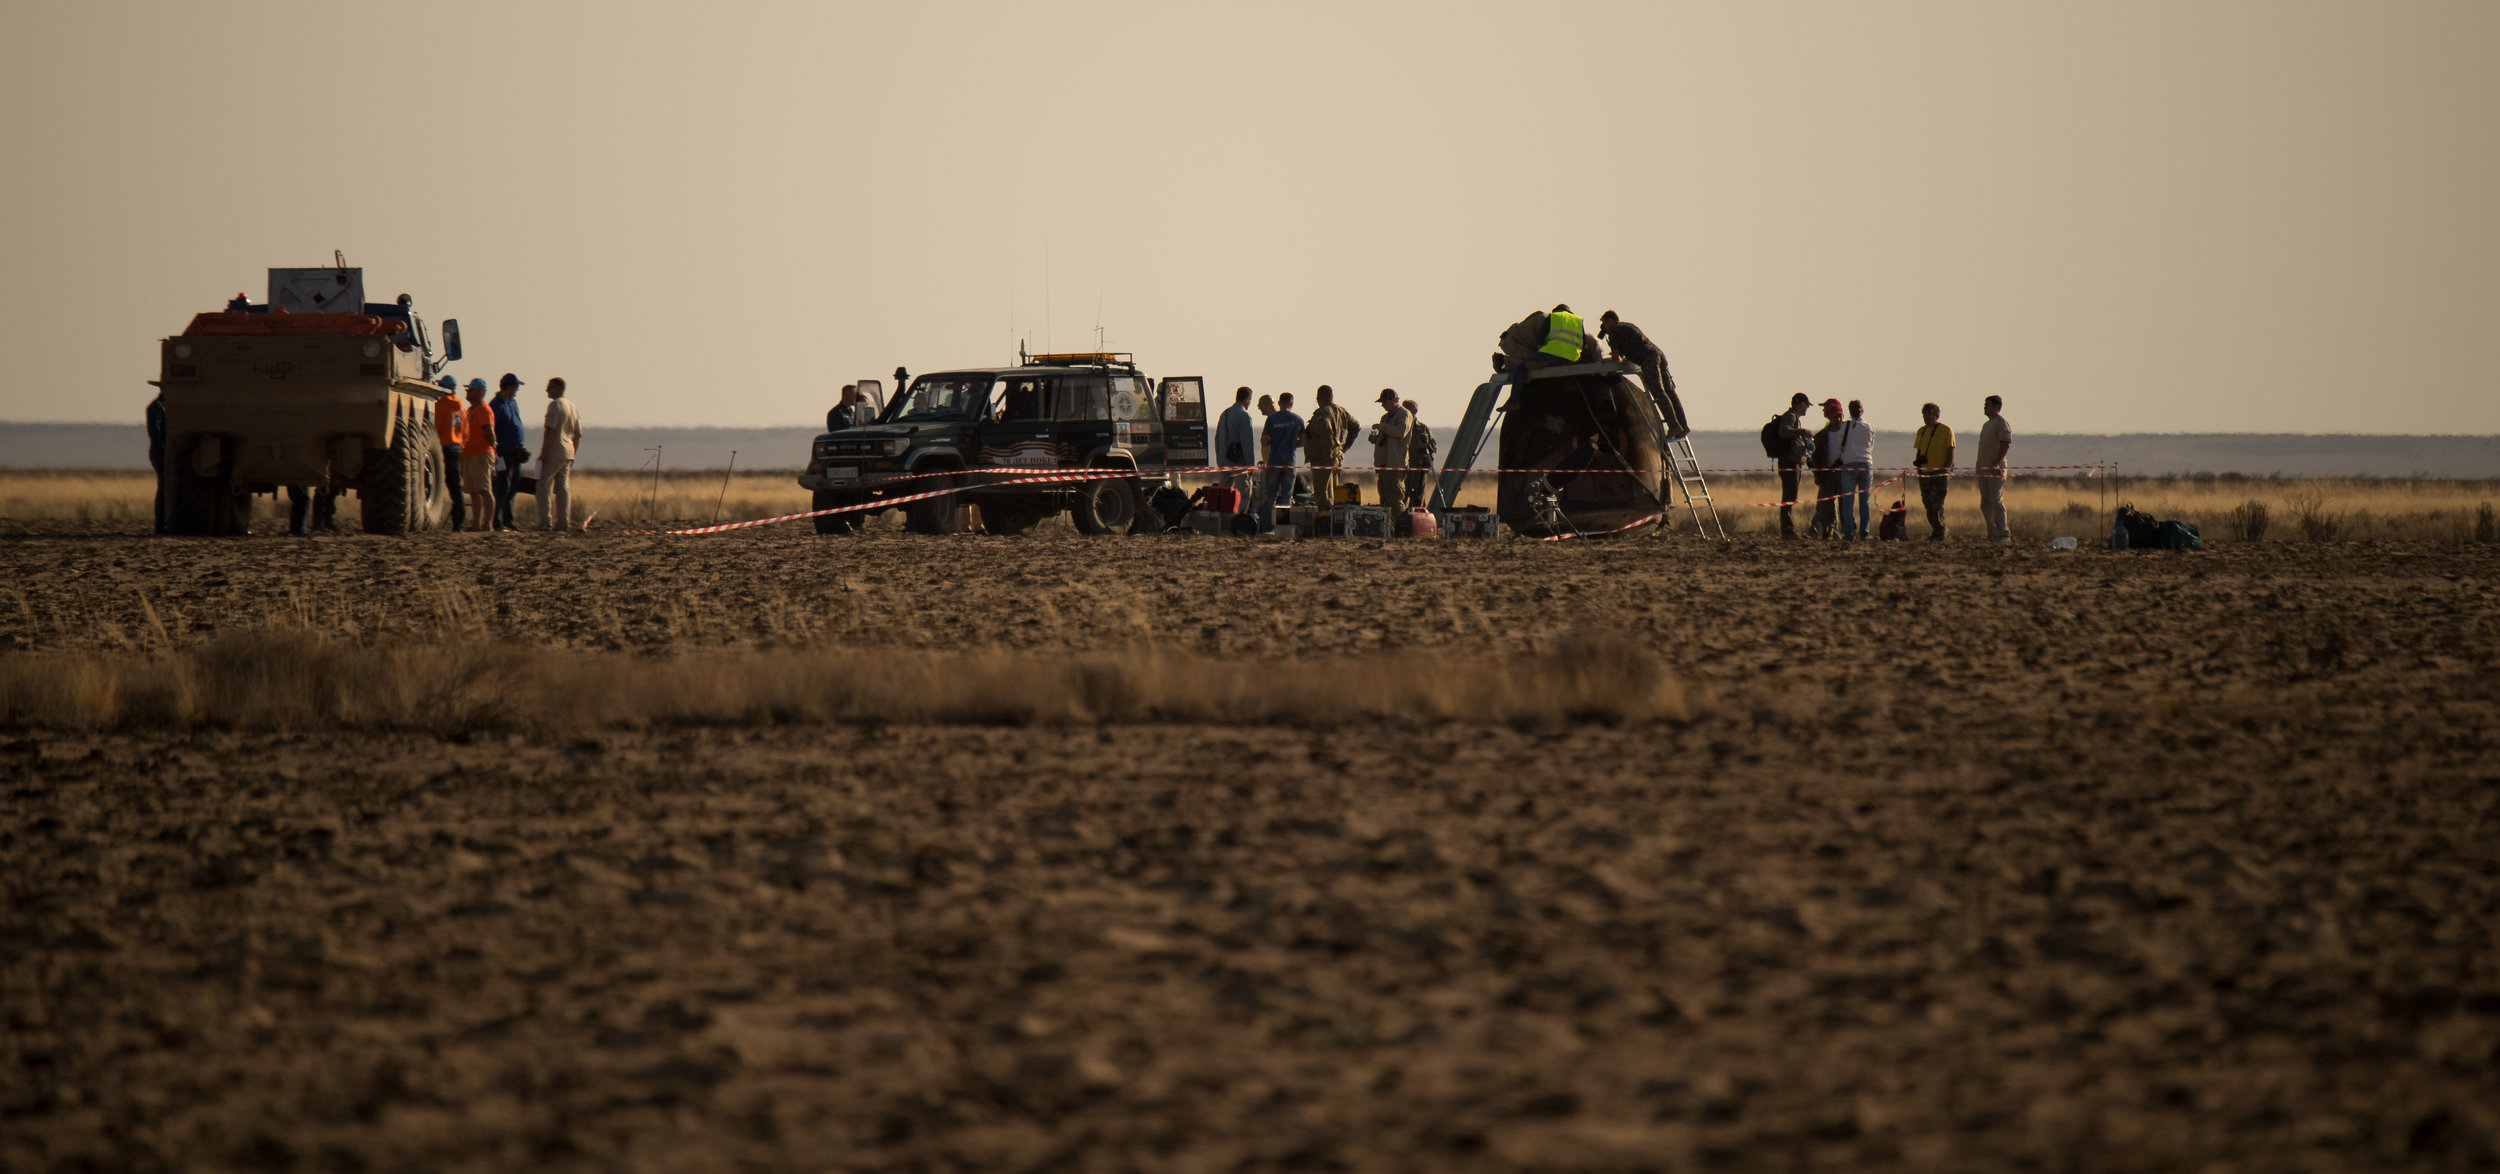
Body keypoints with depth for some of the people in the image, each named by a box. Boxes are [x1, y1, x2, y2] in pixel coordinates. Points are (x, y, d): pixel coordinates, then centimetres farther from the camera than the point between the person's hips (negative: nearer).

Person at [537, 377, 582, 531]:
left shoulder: (555, 405, -10)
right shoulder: (573, 407, 16)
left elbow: (550, 431, -18)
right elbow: (578, 435, 19)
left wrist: (543, 454, -16)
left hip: (554, 454, -8)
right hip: (568, 453, 8)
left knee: (543, 486, -5)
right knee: (563, 488, 9)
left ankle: (545, 521, -12)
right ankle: (563, 522, 6)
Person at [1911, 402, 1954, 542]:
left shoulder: (1945, 431, -2)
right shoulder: (1921, 431, 15)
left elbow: (1950, 452, -4)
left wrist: (1947, 470, -13)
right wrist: (1918, 460, 0)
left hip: (1940, 473, -6)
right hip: (1924, 472, 6)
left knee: (1937, 504, -10)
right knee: (1928, 504, 7)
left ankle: (1939, 534, -5)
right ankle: (1935, 531, 16)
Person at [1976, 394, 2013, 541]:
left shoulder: (2002, 423, -8)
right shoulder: (1986, 425, 21)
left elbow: (2005, 445, -18)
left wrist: (1995, 464, -24)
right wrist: (1979, 465, 18)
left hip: (1996, 469, -9)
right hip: (1984, 469, 9)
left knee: (1995, 501, -14)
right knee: (1985, 504, 8)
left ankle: (2003, 534, -12)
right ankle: (1992, 533, 12)